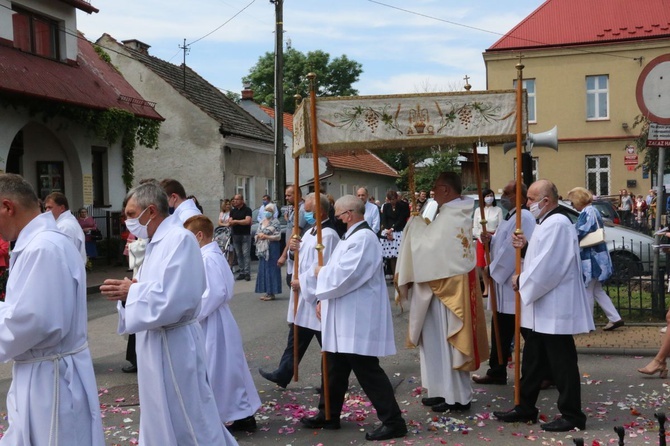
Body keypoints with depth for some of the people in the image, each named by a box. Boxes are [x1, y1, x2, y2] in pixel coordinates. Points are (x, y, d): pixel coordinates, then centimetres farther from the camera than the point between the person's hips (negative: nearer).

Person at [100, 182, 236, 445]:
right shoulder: (158, 241, 12)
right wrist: (128, 291, -3)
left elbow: (171, 301, -27)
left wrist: (130, 291, -14)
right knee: (161, 421, 20)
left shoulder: (179, 239, -19)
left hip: (172, 346, -10)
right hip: (157, 343, 10)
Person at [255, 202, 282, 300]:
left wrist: (266, 236, -13)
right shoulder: (262, 222, 14)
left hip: (272, 248, -7)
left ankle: (272, 293, 0)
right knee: (263, 269, 8)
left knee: (271, 270, -5)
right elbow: (256, 235, 18)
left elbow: (278, 237, -11)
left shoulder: (275, 222, -5)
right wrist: (259, 235, -4)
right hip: (262, 248, 7)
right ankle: (267, 291, 15)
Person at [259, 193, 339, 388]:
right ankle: (283, 374, 26)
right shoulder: (310, 232, 12)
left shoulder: (328, 235, -19)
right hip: (304, 295, 10)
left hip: (317, 296, -10)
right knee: (296, 338, 17)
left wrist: (301, 282, -13)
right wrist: (294, 248, -1)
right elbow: (301, 258, 20)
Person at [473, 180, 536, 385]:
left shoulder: (523, 218, -16)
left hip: (515, 285, -10)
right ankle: (496, 372, 24)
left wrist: (492, 269, -13)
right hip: (504, 284, 10)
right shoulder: (510, 217, 16)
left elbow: (513, 249, -22)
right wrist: (491, 239, -2)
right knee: (500, 331, 15)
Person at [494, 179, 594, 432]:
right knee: (533, 361, 17)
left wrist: (521, 281, -12)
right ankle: (526, 407, 27)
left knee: (562, 364, 0)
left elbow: (548, 266, -24)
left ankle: (572, 416, 10)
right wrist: (526, 246, 7)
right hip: (541, 308, 11)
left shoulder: (557, 224, -19)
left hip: (554, 309, -11)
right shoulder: (548, 223, 15)